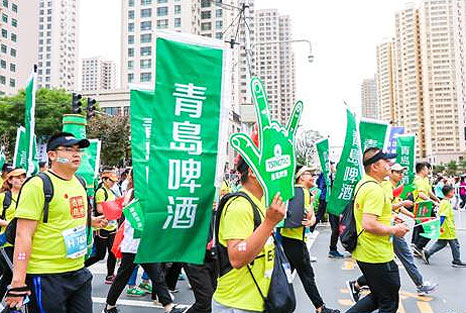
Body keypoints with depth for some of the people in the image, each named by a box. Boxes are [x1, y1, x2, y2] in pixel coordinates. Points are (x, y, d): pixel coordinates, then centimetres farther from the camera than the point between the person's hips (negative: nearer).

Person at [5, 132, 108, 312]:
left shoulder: (79, 183, 9)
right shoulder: (38, 185, -12)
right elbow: (23, 235, -17)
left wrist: (91, 222, 12)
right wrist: (18, 283, -20)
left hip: (79, 271, 7)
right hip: (46, 277, -7)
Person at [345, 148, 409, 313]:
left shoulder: (362, 183, 9)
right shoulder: (375, 189, -22)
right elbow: (368, 225, -30)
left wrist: (388, 218, 17)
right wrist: (393, 230, -15)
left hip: (363, 253, 9)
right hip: (378, 257, -9)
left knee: (377, 297, 23)